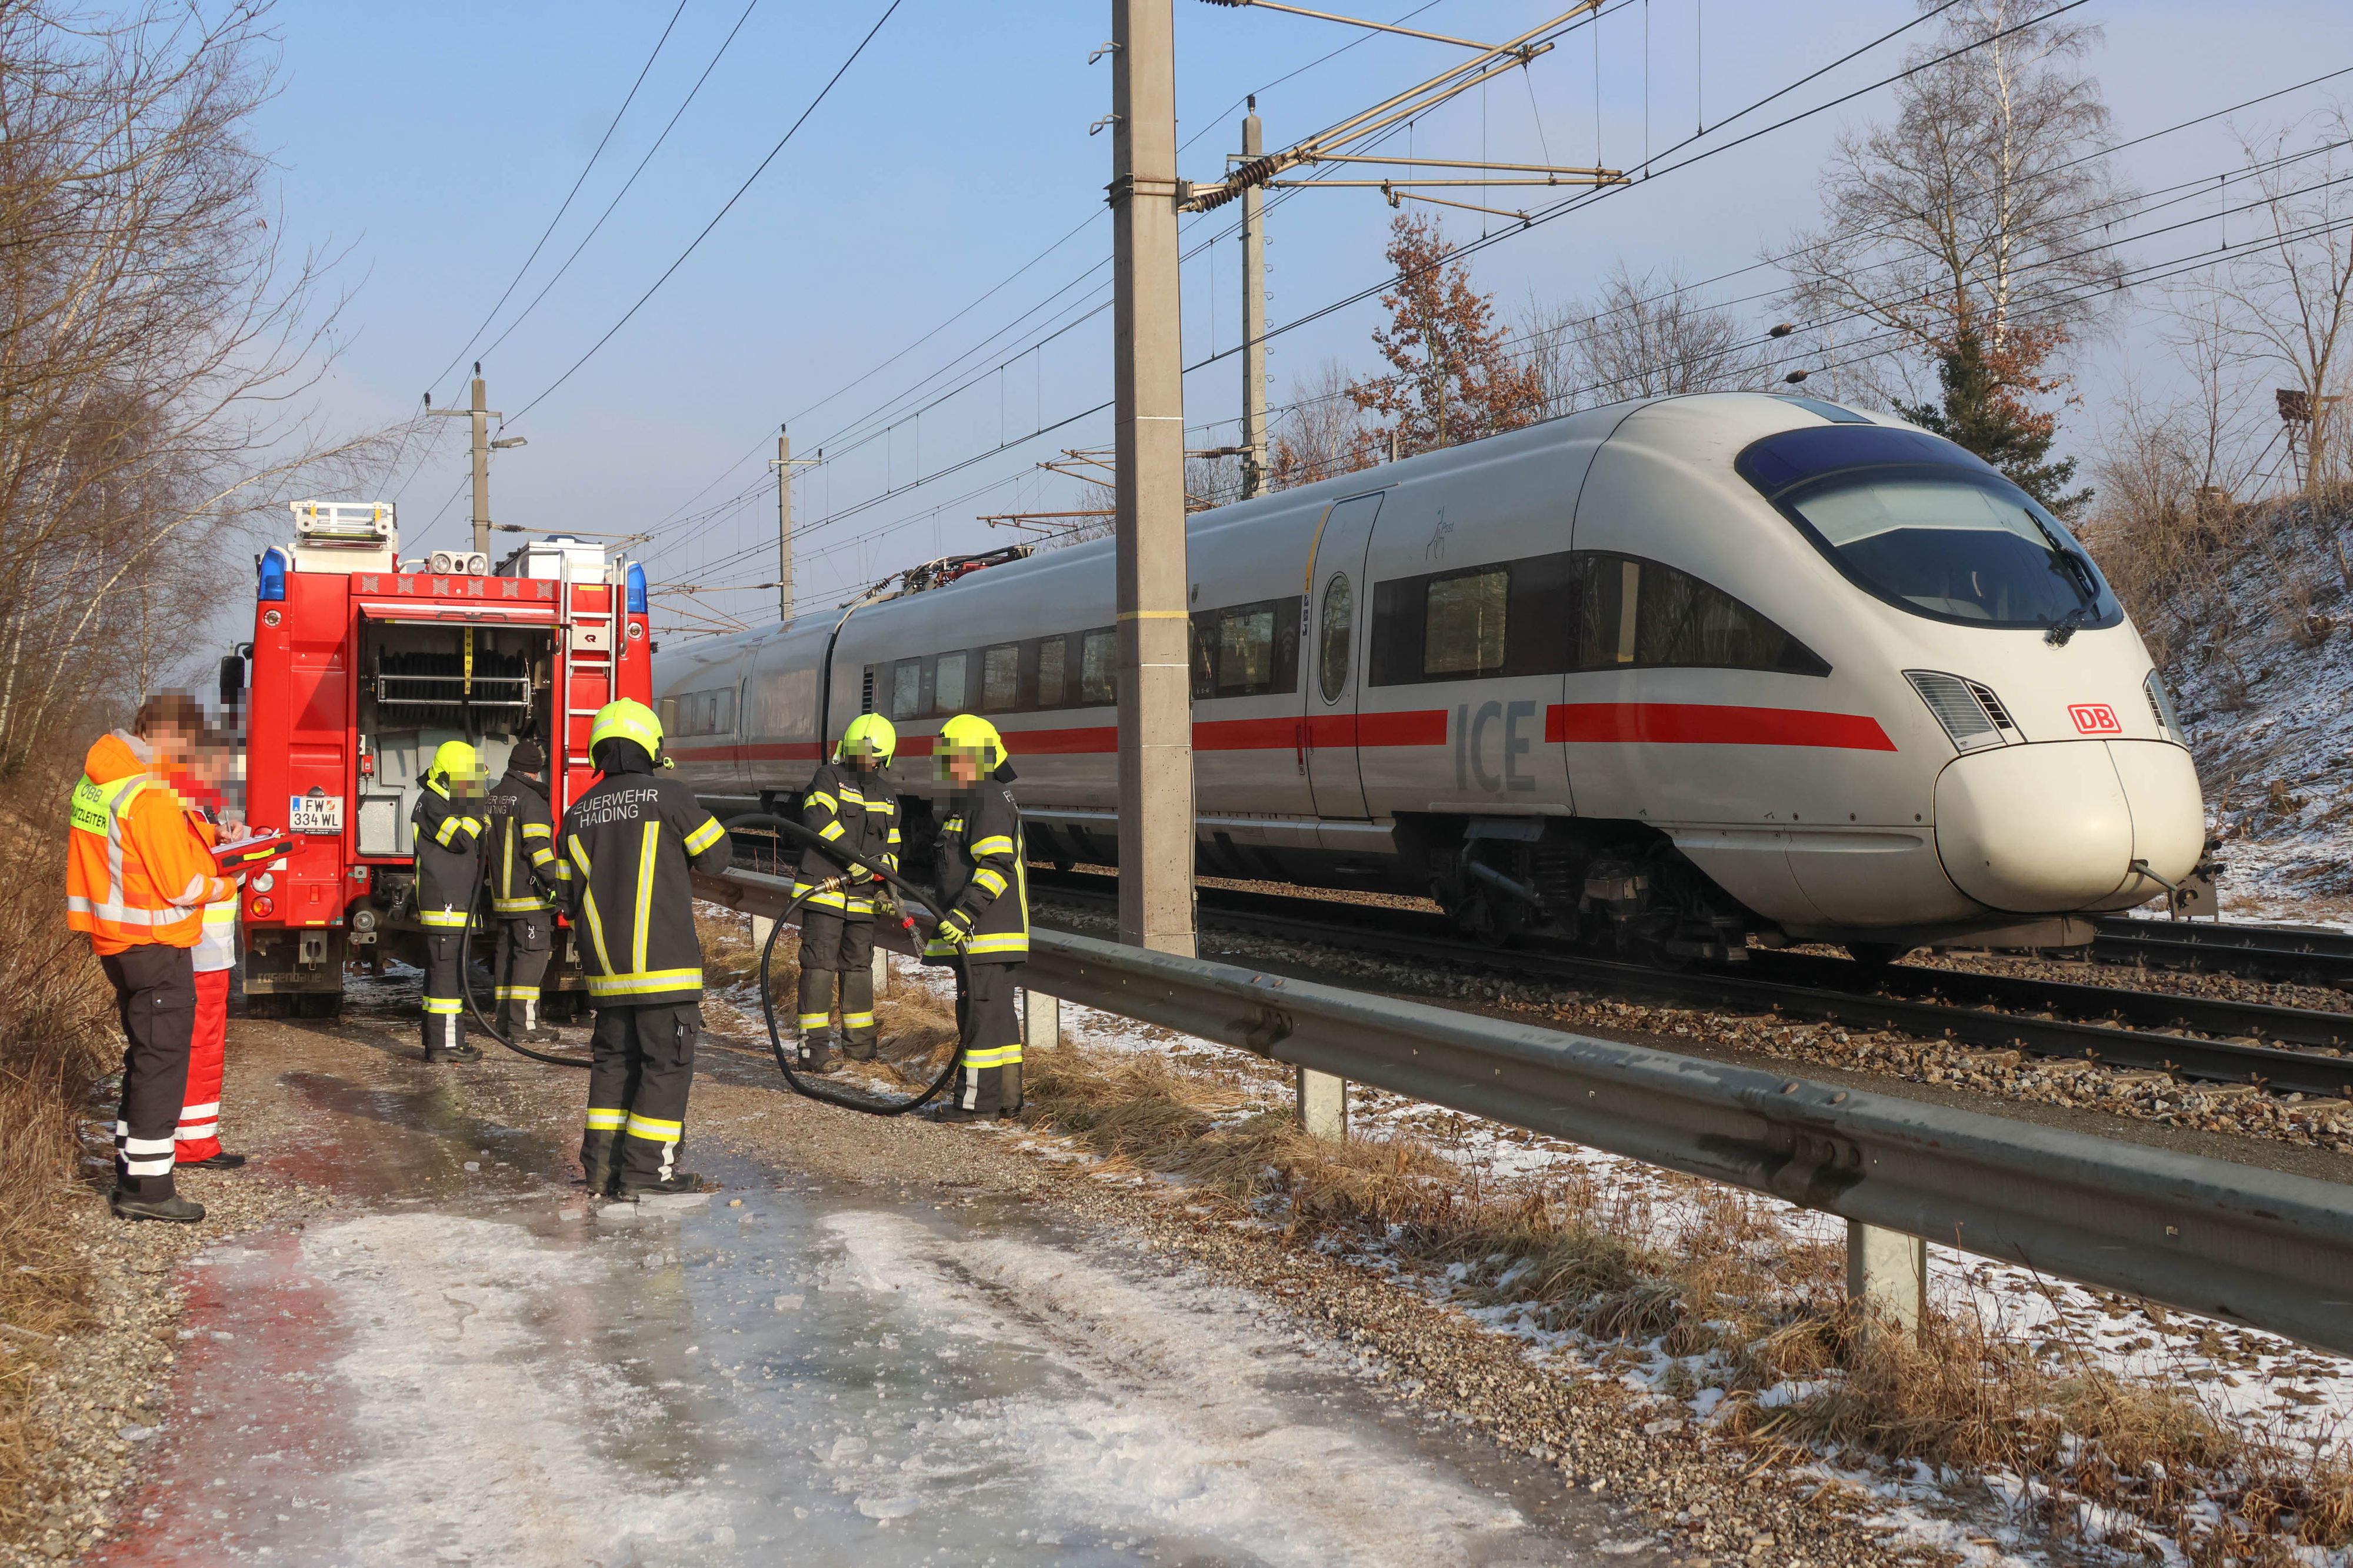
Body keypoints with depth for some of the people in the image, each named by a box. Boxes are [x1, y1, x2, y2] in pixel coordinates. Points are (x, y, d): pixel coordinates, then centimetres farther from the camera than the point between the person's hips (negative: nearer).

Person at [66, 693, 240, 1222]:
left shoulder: (96, 783, 8)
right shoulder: (150, 797, -22)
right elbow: (182, 886, -20)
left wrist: (210, 840, 6)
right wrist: (228, 885, -1)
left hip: (116, 940, 10)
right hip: (155, 945, -10)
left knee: (145, 1056, 20)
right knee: (161, 1062, -4)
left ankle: (131, 1167, 27)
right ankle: (146, 1187, -1)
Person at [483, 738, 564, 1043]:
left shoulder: (490, 798, 15)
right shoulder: (531, 799, -13)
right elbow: (539, 847, -20)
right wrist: (555, 883, -18)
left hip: (502, 893, 8)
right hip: (530, 894, -8)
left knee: (507, 954, 13)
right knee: (531, 955, -7)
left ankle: (505, 1020, 16)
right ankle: (523, 1025, -10)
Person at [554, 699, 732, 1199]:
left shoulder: (578, 814, 9)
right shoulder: (668, 795, -8)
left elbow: (570, 895, 14)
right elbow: (717, 854, 0)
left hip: (607, 968, 6)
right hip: (663, 962, -6)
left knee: (614, 1059, 16)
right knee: (666, 1063, 1)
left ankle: (602, 1164, 16)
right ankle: (646, 1169, -1)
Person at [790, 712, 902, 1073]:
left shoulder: (888, 796, 17)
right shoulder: (829, 778, -2)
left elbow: (891, 848, 23)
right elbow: (817, 818, -19)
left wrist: (889, 884, 8)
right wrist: (854, 858, -24)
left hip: (863, 896, 6)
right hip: (824, 890, -6)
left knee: (859, 966, 13)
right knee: (820, 964, -8)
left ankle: (859, 1043, 22)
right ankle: (814, 1046, -7)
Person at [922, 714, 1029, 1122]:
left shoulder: (989, 801, -13)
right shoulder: (973, 802, 21)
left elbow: (997, 863, -23)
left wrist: (965, 912, -28)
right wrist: (956, 916, 31)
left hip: (983, 934, -11)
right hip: (993, 934, 11)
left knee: (980, 1011, -7)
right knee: (999, 1012, 14)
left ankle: (977, 1101, -5)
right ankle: (1006, 1094, 20)